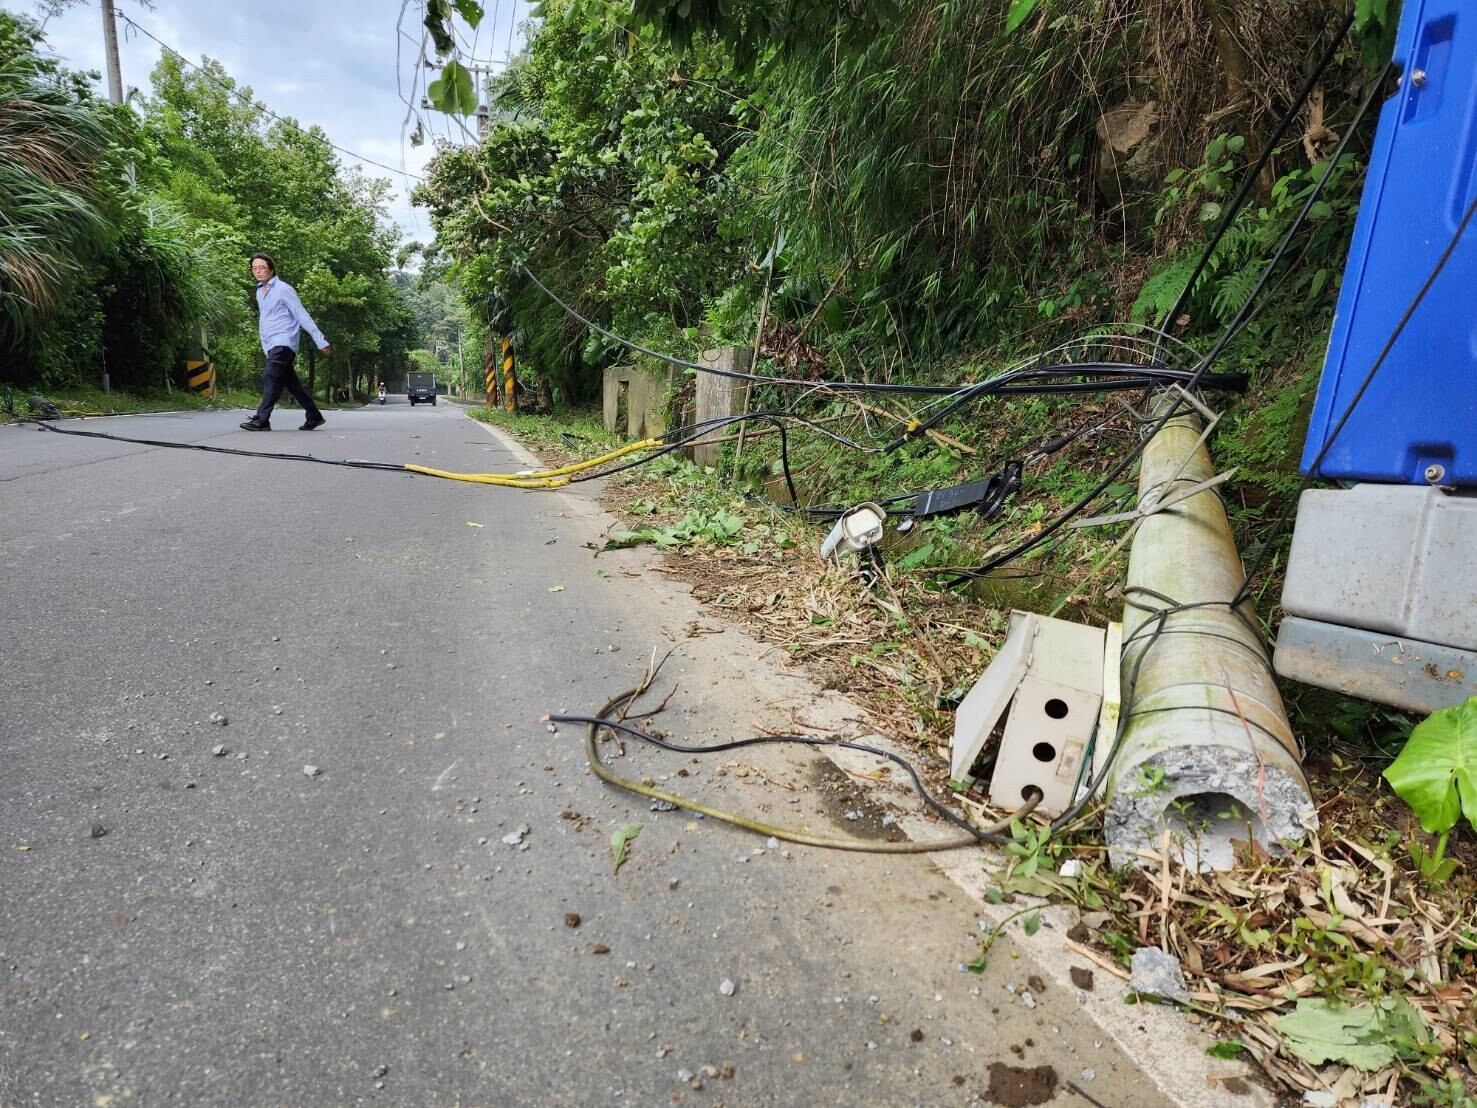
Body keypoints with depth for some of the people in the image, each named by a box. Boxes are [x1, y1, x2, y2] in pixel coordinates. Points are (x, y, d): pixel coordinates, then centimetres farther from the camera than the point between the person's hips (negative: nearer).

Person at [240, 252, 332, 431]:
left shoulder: (283, 289, -6)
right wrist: (266, 349, 21)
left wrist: (322, 342, -12)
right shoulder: (259, 292, 16)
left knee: (270, 377, -18)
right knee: (292, 383, 8)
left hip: (284, 342, -8)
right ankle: (314, 416, 15)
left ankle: (261, 420, -21)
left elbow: (303, 316, -9)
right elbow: (264, 320, 22)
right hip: (271, 345, 8)